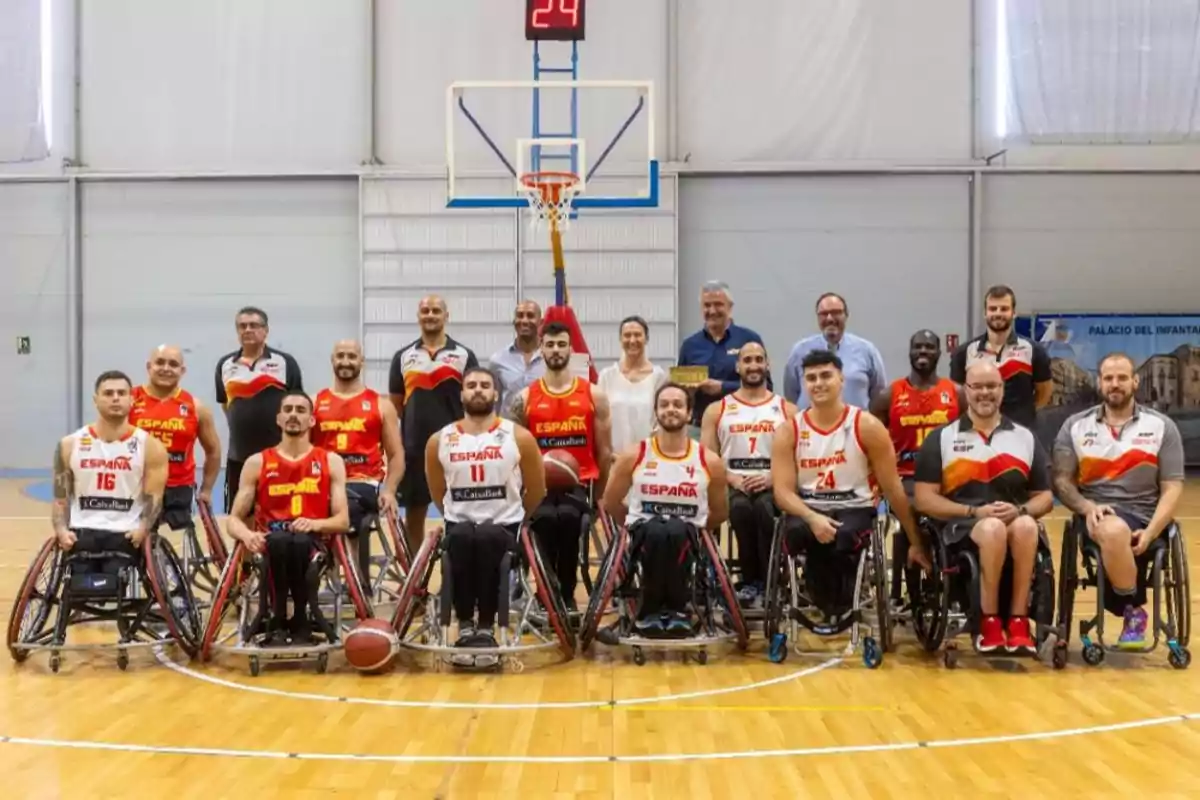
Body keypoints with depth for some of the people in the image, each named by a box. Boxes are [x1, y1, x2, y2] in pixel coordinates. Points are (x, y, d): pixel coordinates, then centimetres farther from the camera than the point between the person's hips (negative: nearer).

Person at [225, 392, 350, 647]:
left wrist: (315, 524, -18)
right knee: (278, 539, -37)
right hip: (271, 546, 0)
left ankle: (301, 623, -24)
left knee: (300, 541, -38)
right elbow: (234, 519, 9)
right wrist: (247, 535, -16)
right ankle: (277, 624, -26)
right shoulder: (257, 463, 13)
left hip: (312, 544, 0)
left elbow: (343, 521, 4)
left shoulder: (331, 461, 11)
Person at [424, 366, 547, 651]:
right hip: (458, 525, 1)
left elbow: (537, 490, 8)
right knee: (461, 537, -35)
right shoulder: (439, 441, 4)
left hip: (504, 526, -1)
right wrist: (456, 517, 13)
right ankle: (465, 624, -21)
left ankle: (487, 625, -25)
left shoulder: (519, 437, -1)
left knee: (488, 537, -36)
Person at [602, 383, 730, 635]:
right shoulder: (633, 456, 0)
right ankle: (651, 610, -20)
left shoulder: (709, 461, 1)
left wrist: (696, 531, 11)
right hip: (645, 534, 0)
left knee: (676, 531, -36)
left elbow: (720, 513, 15)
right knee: (656, 531, -37)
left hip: (687, 536, 0)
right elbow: (611, 503, 13)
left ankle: (675, 608, -21)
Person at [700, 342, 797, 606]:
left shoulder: (787, 410, 12)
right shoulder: (717, 410, 13)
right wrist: (734, 479, -12)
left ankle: (768, 582, -23)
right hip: (733, 485, 0)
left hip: (772, 485, 0)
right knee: (741, 508, -35)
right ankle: (749, 581, -19)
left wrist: (772, 478, -14)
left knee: (764, 508, -35)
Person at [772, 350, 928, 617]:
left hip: (854, 509, -1)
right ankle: (827, 601, -8)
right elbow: (783, 491, -6)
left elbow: (893, 489, 1)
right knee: (798, 532, -36)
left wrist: (916, 542, 5)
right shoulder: (788, 431, 2)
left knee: (842, 537, -37)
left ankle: (841, 603, -5)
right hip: (807, 511, 1)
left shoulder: (867, 427, -3)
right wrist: (812, 518, -27)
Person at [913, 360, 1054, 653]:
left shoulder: (1025, 438, 15)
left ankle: (1018, 622, -26)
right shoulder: (941, 438, 7)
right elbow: (924, 499, -1)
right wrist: (974, 512, -13)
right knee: (993, 528, -37)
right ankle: (989, 623, -23)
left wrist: (1020, 510, -10)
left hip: (1015, 522, 2)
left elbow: (1045, 497, 13)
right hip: (962, 526, -2)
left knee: (1025, 526, -35)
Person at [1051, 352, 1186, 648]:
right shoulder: (1076, 426, 11)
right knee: (1114, 531, -38)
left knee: (1118, 535, -37)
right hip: (1096, 515, 0)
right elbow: (1060, 481, 6)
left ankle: (1132, 613, -13)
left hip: (1143, 516, 0)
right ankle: (1133, 611, -17)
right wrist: (1087, 507, -16)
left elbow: (1172, 488, 2)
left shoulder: (1162, 426, 8)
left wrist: (1150, 532, -14)